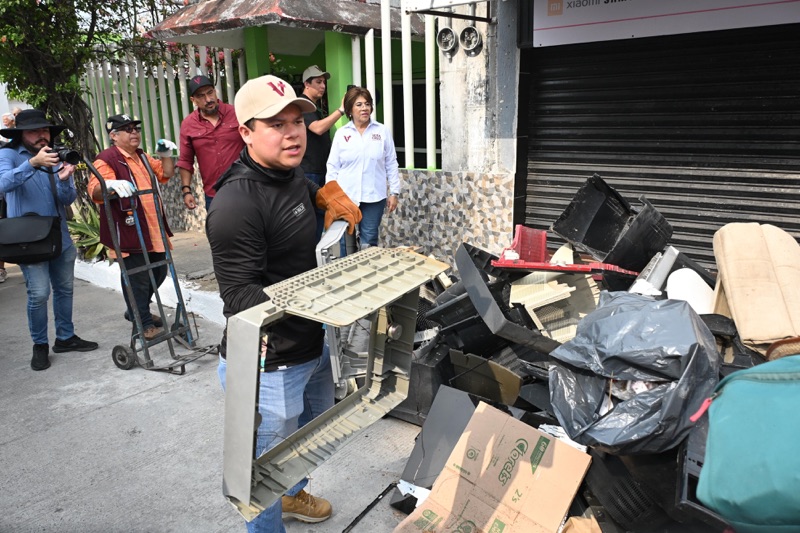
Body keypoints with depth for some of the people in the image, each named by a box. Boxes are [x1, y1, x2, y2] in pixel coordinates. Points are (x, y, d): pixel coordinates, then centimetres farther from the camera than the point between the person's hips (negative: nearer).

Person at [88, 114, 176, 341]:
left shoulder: (141, 156, 17)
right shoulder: (107, 159, -11)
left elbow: (165, 174, 29)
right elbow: (95, 190, -25)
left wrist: (165, 155, 11)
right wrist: (110, 184, -46)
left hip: (153, 228, 9)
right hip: (128, 230, -9)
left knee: (158, 272, 17)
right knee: (137, 278, -4)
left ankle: (135, 312, 36)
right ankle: (144, 324, 9)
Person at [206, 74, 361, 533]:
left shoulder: (293, 175, 3)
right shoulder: (237, 203, -25)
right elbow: (241, 296, -26)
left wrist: (328, 195, 6)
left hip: (313, 349, 10)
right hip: (269, 366, -10)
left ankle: (294, 495, 61)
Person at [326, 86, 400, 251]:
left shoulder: (383, 131, 3)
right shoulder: (341, 133, 4)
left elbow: (391, 164, 5)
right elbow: (333, 167, 5)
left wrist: (394, 192, 3)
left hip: (374, 197, 0)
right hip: (345, 197, 1)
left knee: (369, 242, 4)